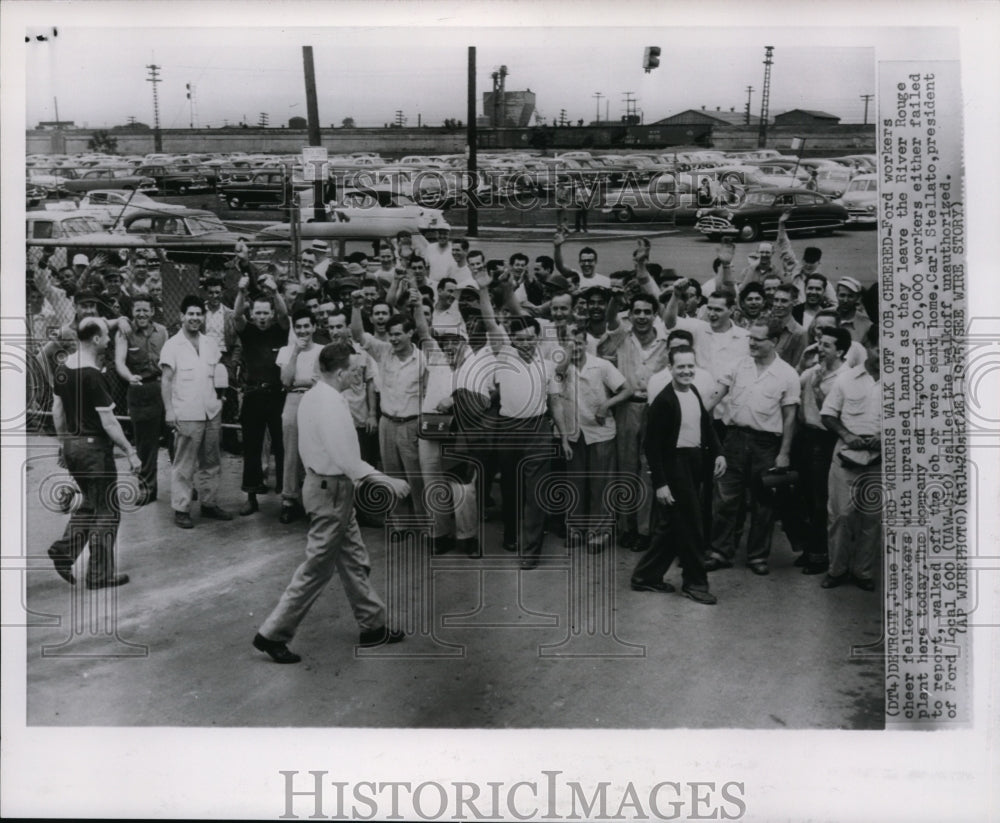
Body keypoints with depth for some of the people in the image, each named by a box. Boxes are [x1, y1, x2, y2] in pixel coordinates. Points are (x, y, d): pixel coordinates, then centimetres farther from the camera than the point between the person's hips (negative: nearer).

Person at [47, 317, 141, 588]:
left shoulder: (62, 368, 4)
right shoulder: (92, 375, -21)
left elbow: (57, 410, 13)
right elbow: (108, 422, -20)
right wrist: (130, 452, -13)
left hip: (71, 445, 8)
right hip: (94, 447, -8)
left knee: (90, 503, 24)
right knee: (107, 511, 4)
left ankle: (64, 549, 11)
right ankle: (100, 575, 9)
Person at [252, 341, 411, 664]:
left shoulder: (312, 395, 6)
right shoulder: (331, 405, -24)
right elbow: (346, 458, -29)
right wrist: (386, 480, -27)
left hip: (323, 481, 10)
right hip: (331, 490, -10)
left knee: (354, 561, 17)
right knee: (317, 568, 0)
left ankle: (373, 625, 28)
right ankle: (273, 634, 7)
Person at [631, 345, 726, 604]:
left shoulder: (694, 392, 6)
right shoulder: (663, 401, -16)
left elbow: (706, 424, 18)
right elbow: (652, 445, -16)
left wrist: (717, 453, 3)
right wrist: (660, 483, -17)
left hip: (696, 465, 8)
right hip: (675, 466, -8)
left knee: (670, 526, 14)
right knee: (690, 526, 1)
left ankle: (646, 576, 25)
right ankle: (695, 582, 16)